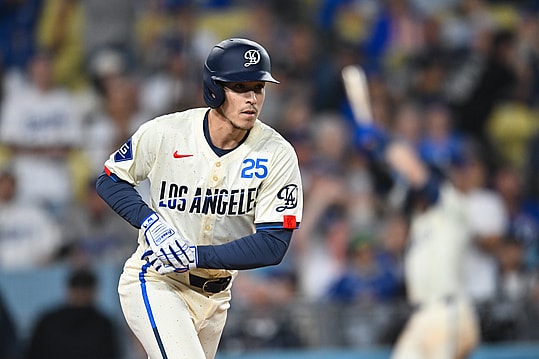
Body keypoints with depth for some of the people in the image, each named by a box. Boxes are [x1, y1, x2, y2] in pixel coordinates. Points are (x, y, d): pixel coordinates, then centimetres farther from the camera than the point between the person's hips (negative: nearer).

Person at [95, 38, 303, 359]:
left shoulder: (277, 154, -13)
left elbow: (273, 245, -17)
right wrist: (150, 222, -18)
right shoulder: (164, 133, -16)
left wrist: (196, 255, -26)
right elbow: (111, 181, 1)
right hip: (156, 283, -4)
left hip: (215, 294, 4)